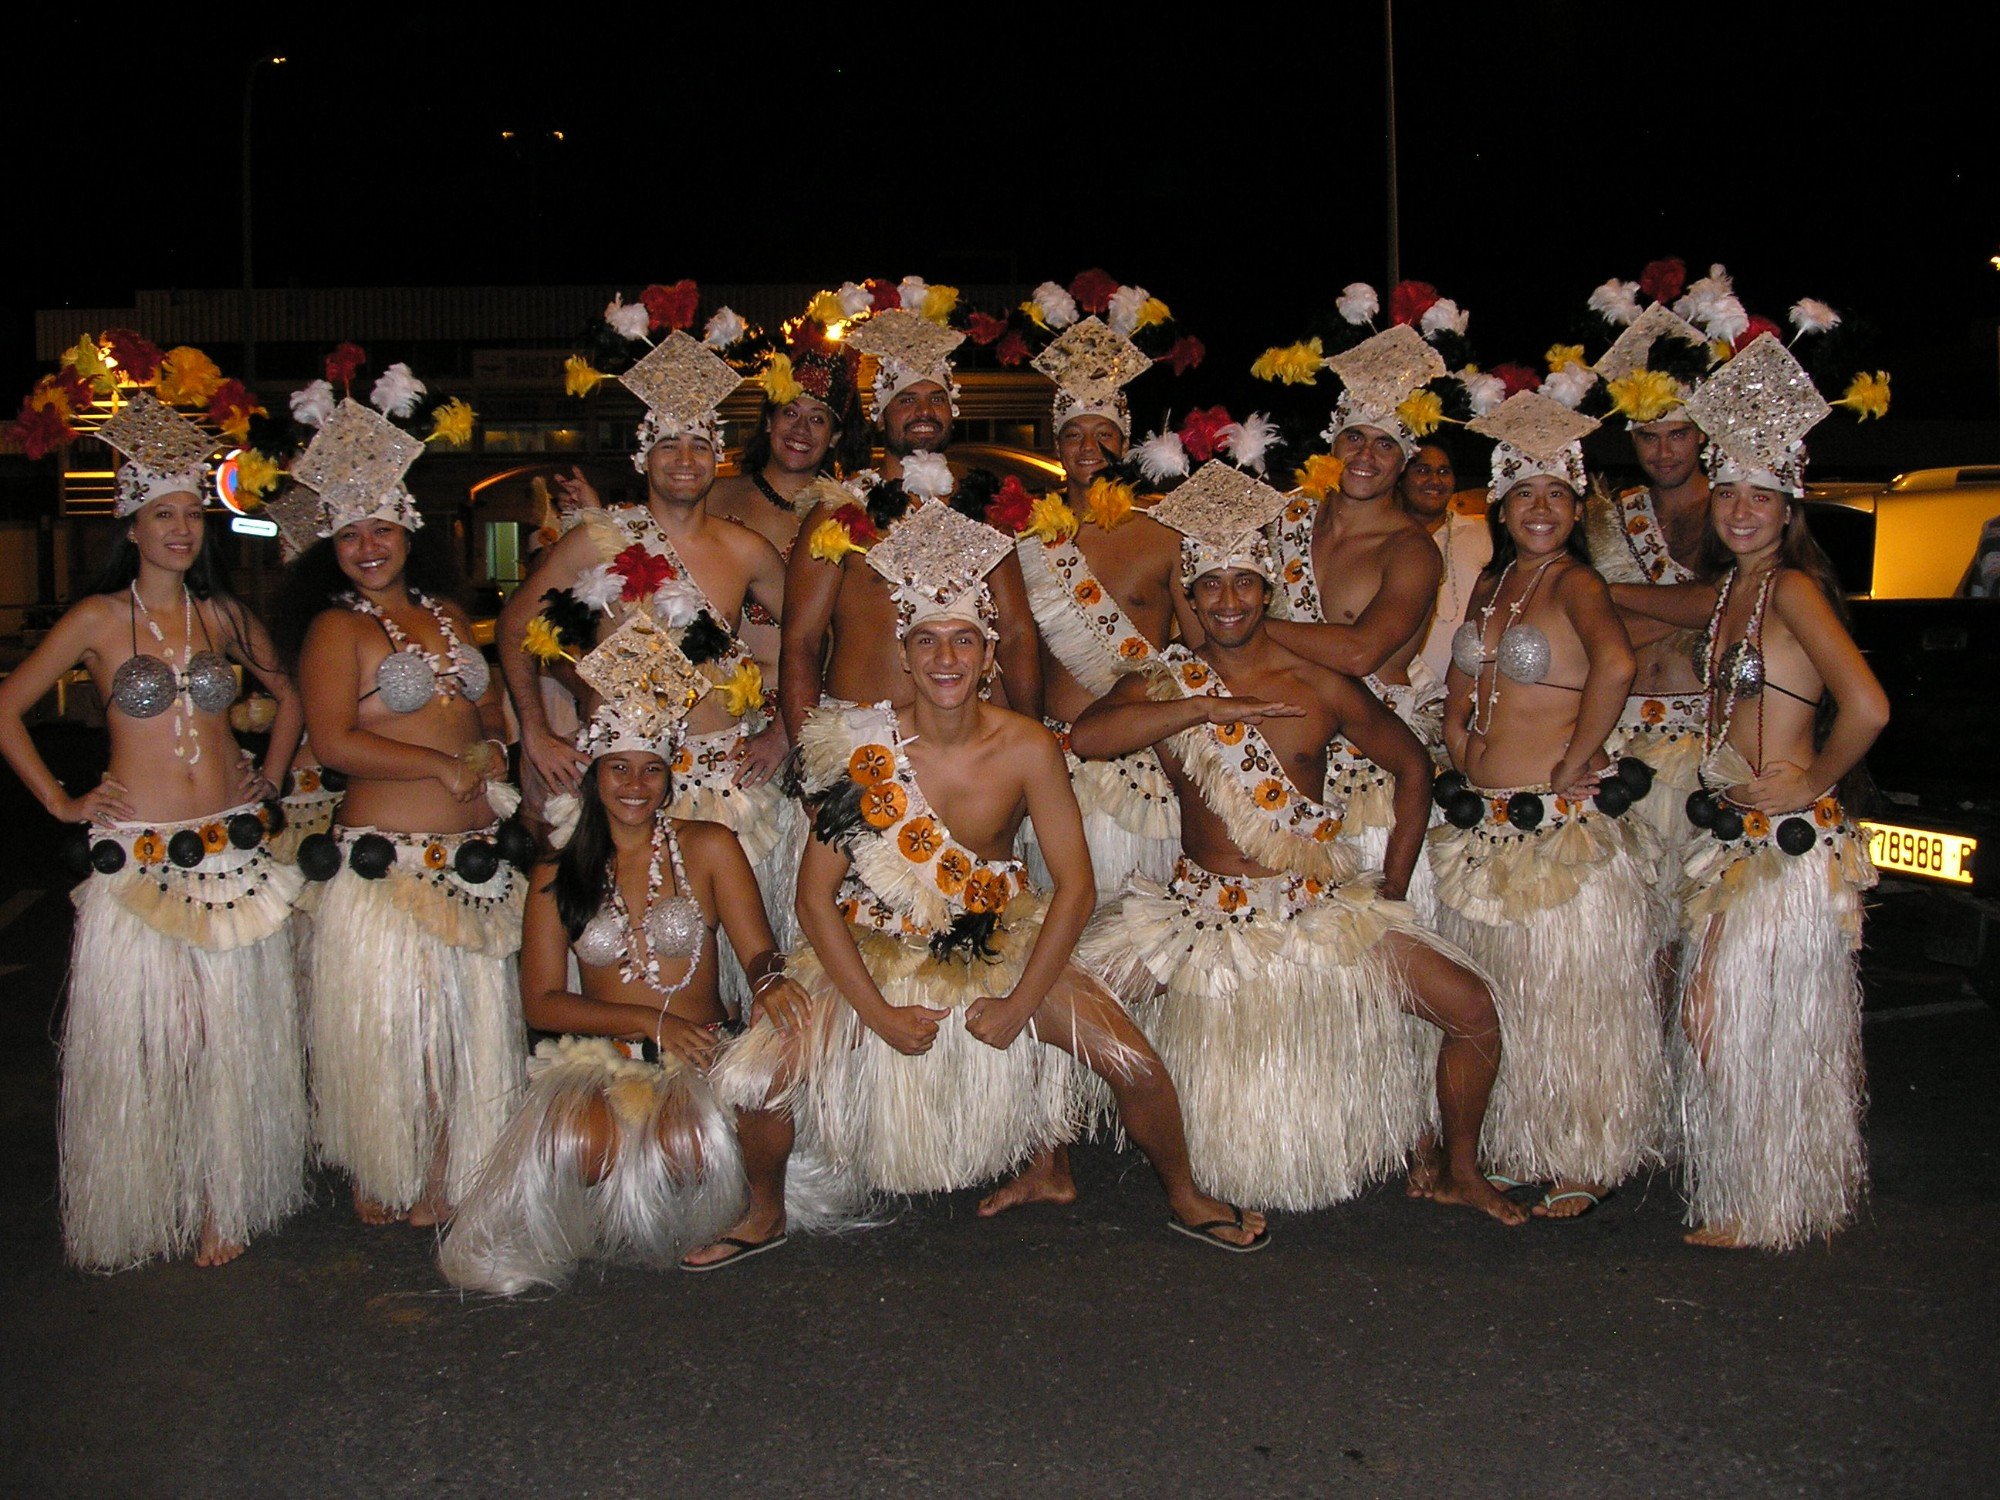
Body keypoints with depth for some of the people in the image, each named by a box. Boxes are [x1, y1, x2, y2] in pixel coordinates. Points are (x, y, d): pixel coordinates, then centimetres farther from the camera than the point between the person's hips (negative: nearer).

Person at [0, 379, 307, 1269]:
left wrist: (271, 776, 14)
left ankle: (224, 1206, 17)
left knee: (233, 1033, 5)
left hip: (232, 849, 3)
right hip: (138, 854, -3)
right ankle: (143, 1213, 17)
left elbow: (287, 693, 24)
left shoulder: (223, 616, 8)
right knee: (139, 1039, 1)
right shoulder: (99, 619, -1)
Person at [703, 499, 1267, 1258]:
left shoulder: (1026, 749, -14)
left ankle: (1184, 1198, 19)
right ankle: (764, 1214, 16)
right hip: (875, 954, 0)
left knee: (1136, 1064, -13)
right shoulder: (865, 749, -16)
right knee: (749, 1079, -16)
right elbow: (816, 893, -10)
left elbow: (1075, 885, -9)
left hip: (1001, 947, 1)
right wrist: (878, 1011, -14)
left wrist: (1019, 1005, -13)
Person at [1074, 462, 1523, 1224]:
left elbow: (1412, 765, 11)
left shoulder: (1323, 688, 0)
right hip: (1202, 907, 0)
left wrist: (1394, 885, 4)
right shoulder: (1166, 684, -1)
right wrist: (1207, 708, -24)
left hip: (1324, 904, 1)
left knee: (1471, 1009, -10)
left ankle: (1458, 1171, 16)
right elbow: (1085, 734, -21)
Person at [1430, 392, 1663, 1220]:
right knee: (1492, 998, 14)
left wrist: (1575, 761, -21)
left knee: (1568, 997, 1)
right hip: (1484, 824, 7)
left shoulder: (1575, 583, -9)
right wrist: (1466, 755, 5)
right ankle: (1509, 1151, 29)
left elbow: (1615, 664, -30)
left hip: (1566, 825, -7)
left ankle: (1583, 1166, 14)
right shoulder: (1490, 585, 14)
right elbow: (1458, 701, 21)